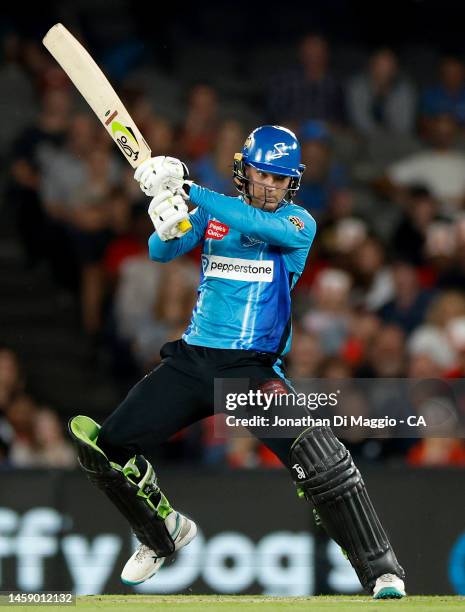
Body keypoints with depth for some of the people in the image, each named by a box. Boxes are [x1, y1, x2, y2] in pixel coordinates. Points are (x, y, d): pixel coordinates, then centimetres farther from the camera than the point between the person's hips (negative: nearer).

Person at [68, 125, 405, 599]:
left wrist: (189, 192, -29)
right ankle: (164, 532, 27)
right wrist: (168, 224, -28)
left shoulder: (299, 223, -2)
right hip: (190, 361, 4)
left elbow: (260, 224, -23)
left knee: (316, 454, -26)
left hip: (251, 367, -4)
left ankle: (381, 572, -17)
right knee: (105, 447, -1)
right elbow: (161, 252, -4)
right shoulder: (213, 212, 8)